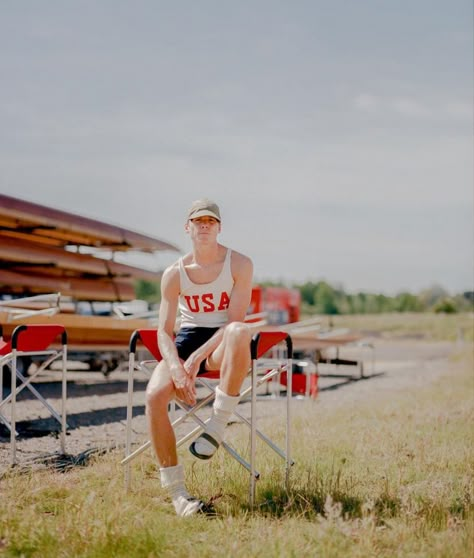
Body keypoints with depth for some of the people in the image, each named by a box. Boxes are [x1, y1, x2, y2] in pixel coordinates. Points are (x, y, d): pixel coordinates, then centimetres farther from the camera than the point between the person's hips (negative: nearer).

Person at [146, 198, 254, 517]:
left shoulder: (239, 264, -5)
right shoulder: (174, 274, 1)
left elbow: (235, 320, -13)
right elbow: (164, 331, -2)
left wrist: (198, 358, -24)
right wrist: (176, 369, -23)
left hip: (222, 345, -2)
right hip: (187, 338, 2)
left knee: (240, 331, -40)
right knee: (155, 393, -27)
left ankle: (218, 425, -33)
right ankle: (176, 491, -20)